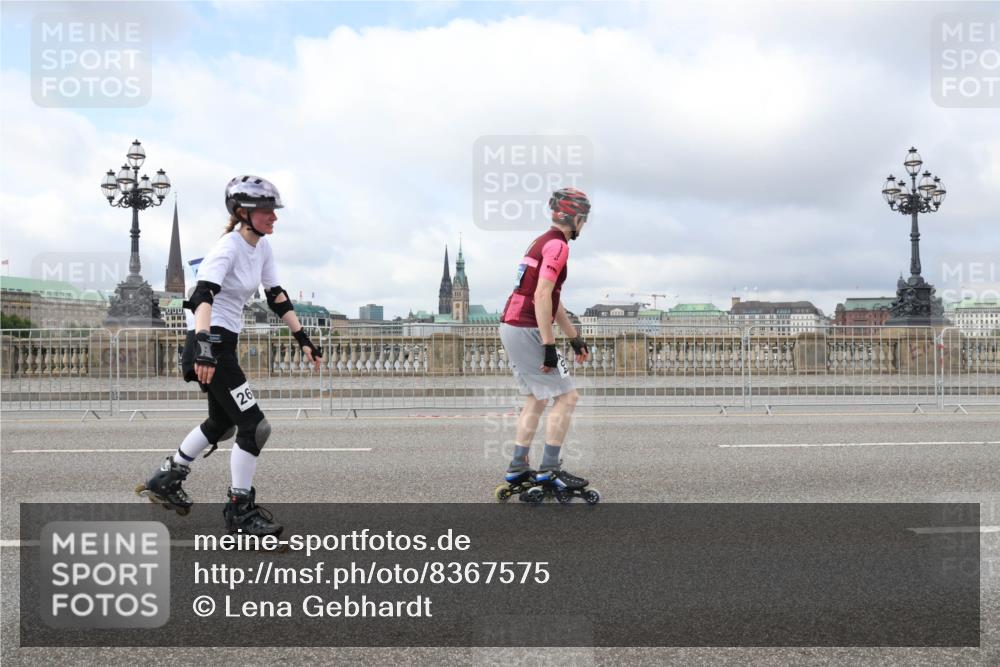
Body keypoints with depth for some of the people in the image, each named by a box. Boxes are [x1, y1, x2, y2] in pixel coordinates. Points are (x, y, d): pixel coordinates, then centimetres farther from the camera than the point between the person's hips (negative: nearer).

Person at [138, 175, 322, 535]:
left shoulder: (262, 247, 7)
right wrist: (203, 346, -47)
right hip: (209, 343, -10)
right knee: (254, 426, -8)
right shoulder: (228, 249, -19)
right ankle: (240, 510, 4)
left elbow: (276, 296, 13)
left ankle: (165, 480, 39)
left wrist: (302, 339, 9)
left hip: (225, 342, 10)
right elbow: (203, 296, -33)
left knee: (222, 423, 23)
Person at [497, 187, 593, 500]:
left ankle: (517, 470, 20)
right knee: (567, 396, -4)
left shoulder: (543, 242, 20)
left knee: (536, 399, 18)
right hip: (526, 331, -10)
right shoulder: (557, 245, -12)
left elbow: (554, 301, 24)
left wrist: (575, 339, 27)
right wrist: (549, 346, -21)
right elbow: (541, 296, -21)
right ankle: (549, 471, -2)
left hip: (510, 327, 10)